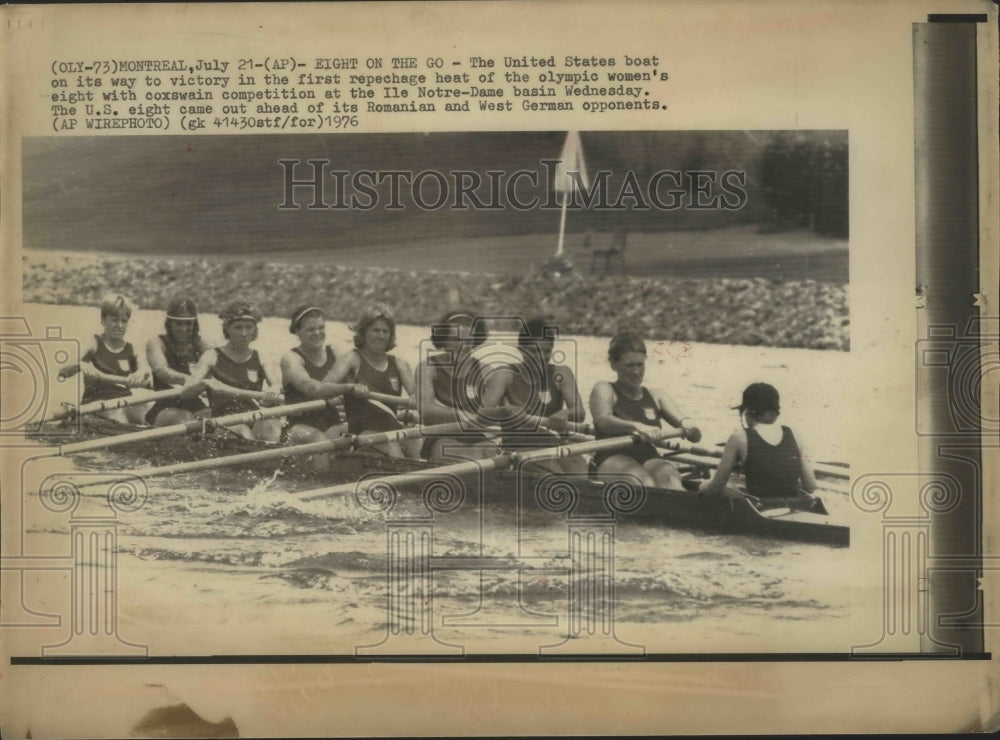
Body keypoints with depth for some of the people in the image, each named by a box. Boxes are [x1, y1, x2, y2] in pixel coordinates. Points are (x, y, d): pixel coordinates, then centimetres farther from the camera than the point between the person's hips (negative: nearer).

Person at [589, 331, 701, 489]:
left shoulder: (655, 396, 23)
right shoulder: (604, 389, 12)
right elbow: (603, 420, -13)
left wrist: (686, 425, -16)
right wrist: (637, 426, -35)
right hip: (613, 458, -3)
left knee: (668, 475, -34)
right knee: (645, 483, -37)